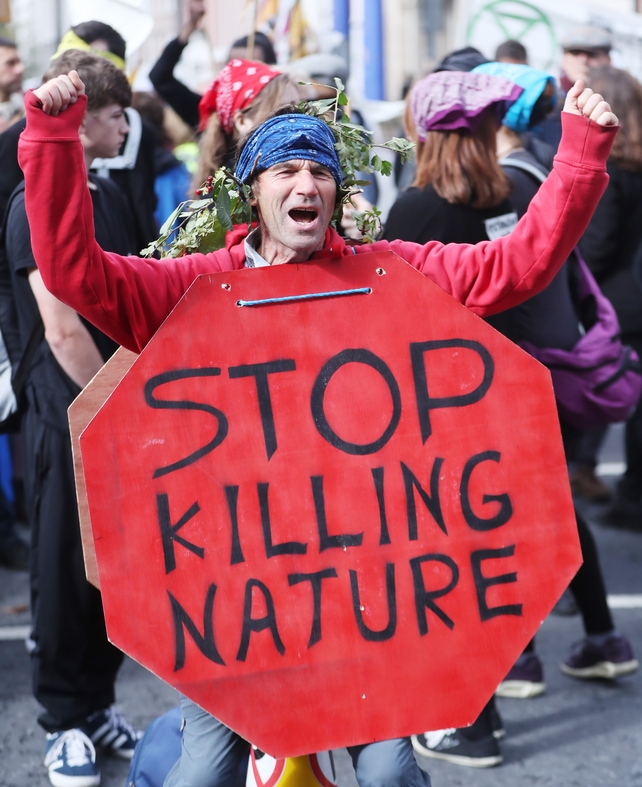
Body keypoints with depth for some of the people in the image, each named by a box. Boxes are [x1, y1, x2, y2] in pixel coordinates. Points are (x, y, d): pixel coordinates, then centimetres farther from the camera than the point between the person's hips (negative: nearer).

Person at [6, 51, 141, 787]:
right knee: (66, 573, 3)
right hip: (70, 420, -7)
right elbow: (63, 328, -17)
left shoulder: (109, 196, 11)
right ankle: (65, 721, 14)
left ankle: (98, 702, 24)